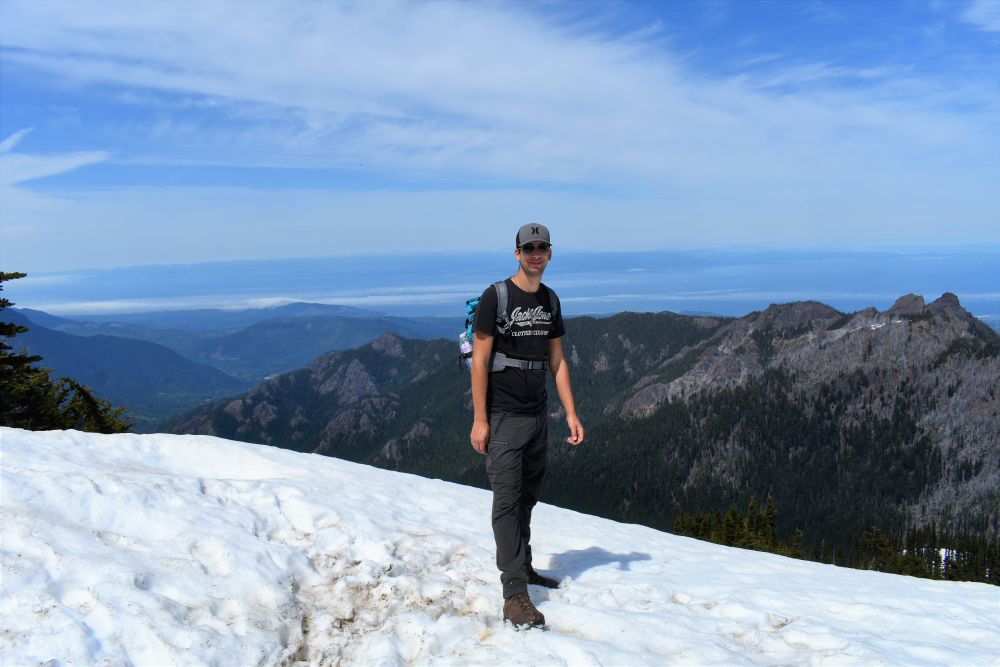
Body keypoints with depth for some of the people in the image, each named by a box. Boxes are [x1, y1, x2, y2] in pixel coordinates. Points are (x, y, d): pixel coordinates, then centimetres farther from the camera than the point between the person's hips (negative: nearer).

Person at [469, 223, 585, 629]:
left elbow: (556, 361, 13)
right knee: (508, 499, -8)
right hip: (503, 416, -6)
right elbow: (480, 359, -11)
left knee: (528, 496, 15)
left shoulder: (550, 301, 10)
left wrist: (571, 414, 8)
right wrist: (479, 420, -15)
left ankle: (520, 565, 31)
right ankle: (515, 594, -8)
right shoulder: (495, 297, -9)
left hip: (538, 415, 6)